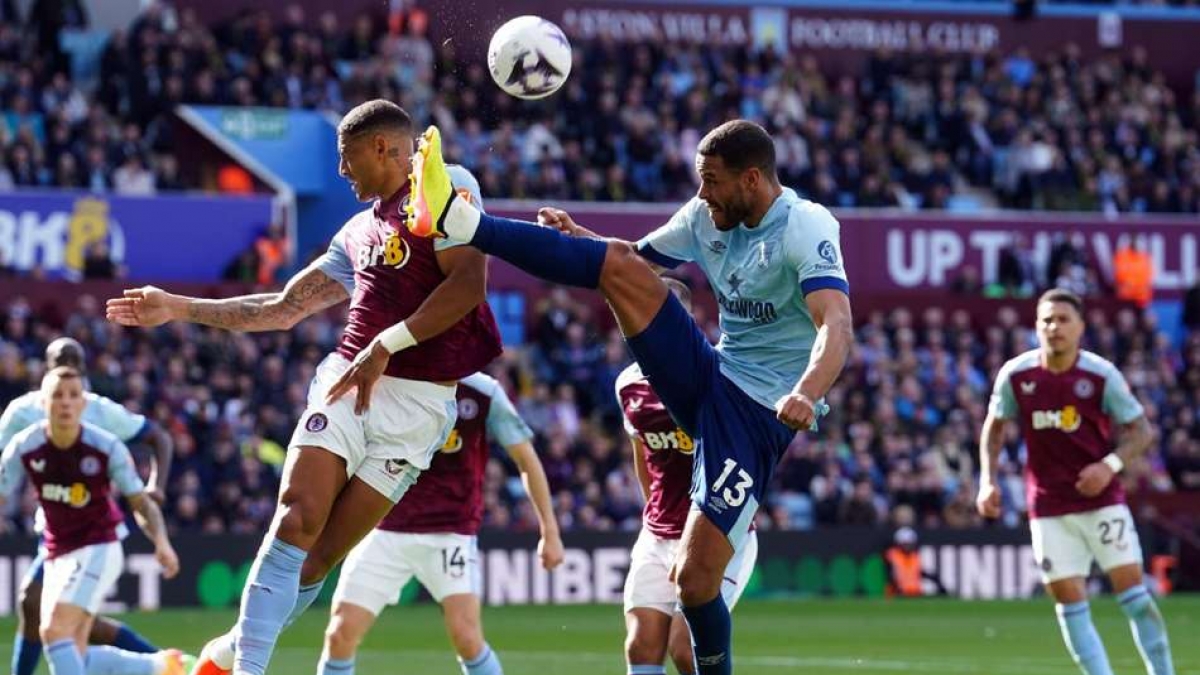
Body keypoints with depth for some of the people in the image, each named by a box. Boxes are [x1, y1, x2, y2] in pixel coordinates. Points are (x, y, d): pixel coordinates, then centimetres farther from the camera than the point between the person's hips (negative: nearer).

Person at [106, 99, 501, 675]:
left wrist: (387, 346, -18)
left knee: (323, 555, -4)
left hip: (419, 401, -5)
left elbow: (468, 284, -14)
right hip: (345, 382, 5)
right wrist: (179, 309, 27)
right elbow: (282, 309, 29)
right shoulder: (358, 232, 23)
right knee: (296, 521, -16)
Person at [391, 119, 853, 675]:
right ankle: (456, 222, -19)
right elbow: (638, 259, 25)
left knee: (694, 578, -17)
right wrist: (580, 237, 5)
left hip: (759, 414, -7)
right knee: (618, 265, -11)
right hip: (709, 375, 7)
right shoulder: (707, 217, 7)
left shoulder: (806, 230, -18)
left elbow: (836, 327, -33)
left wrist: (805, 395, -52)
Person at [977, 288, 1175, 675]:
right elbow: (994, 428, 10)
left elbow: (1141, 431, -5)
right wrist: (988, 480, -1)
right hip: (1049, 508, 2)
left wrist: (1111, 465, -21)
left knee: (1131, 586, -7)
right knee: (1068, 600, -2)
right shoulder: (1016, 375, -5)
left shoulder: (1102, 375, -11)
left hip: (1101, 499, -2)